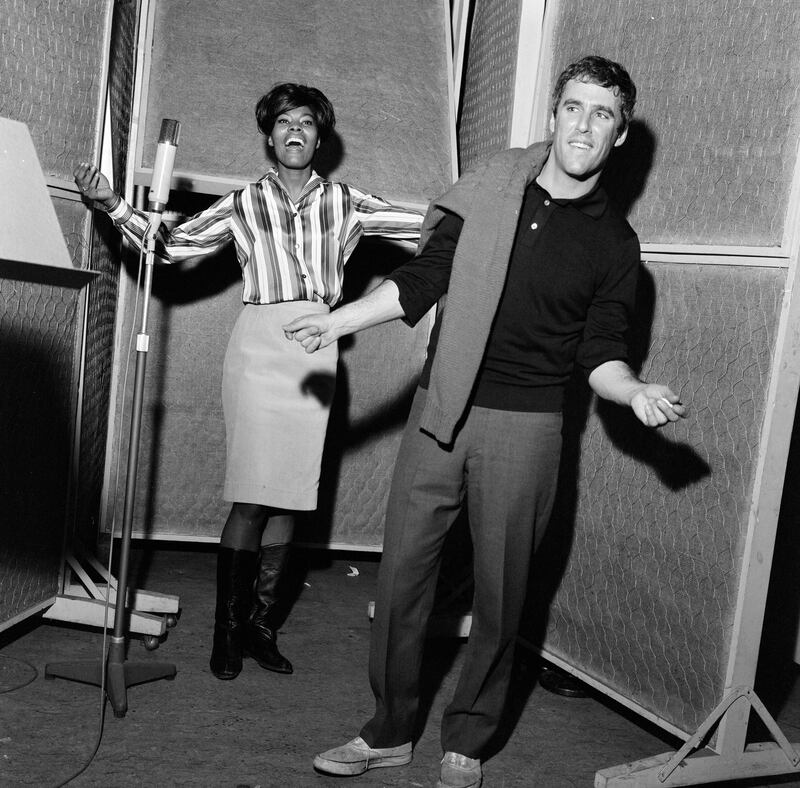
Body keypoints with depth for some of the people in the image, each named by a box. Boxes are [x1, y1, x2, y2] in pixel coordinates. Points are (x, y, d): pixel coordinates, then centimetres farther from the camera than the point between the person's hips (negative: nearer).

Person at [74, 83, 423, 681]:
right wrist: (113, 204, -4)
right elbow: (169, 245, 4)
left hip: (317, 351, 2)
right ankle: (227, 630, 5)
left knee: (291, 495, 4)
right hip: (261, 345, -2)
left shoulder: (346, 203, 11)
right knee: (253, 495, -7)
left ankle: (262, 625, 15)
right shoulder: (244, 204, 8)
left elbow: (428, 225, 10)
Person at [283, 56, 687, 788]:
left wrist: (634, 390, -18)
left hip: (524, 427, -1)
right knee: (401, 573, 6)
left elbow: (599, 352, 2)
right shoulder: (491, 185, 3)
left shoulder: (613, 242, 1)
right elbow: (424, 278, 6)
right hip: (440, 410, 2)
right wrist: (340, 319, 1)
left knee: (500, 594, 6)